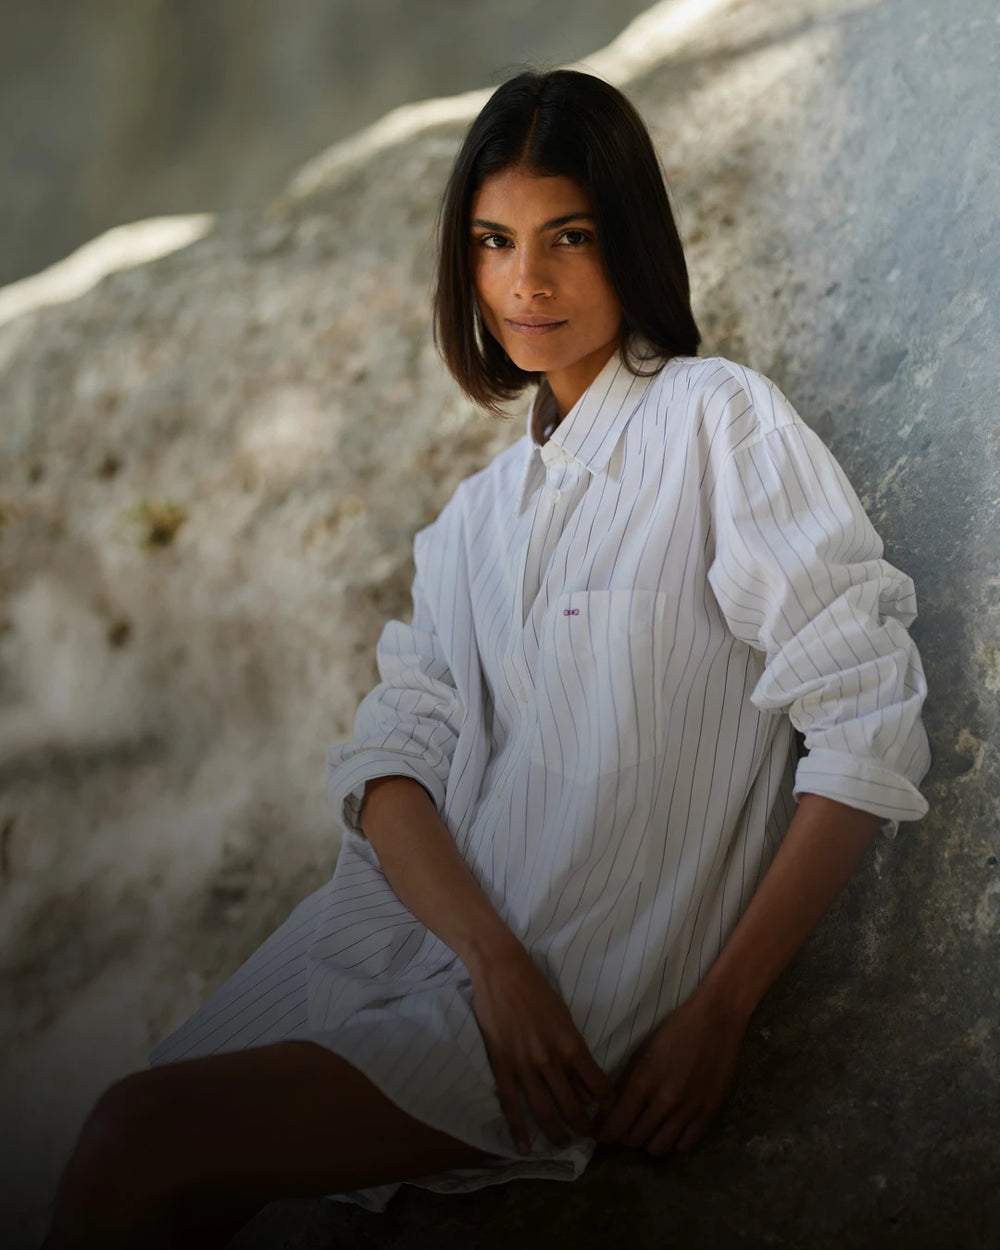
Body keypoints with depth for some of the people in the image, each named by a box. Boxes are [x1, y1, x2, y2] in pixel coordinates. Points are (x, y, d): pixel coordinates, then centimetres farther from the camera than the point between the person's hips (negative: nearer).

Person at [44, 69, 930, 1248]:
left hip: (584, 982, -5)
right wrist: (492, 959, -16)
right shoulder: (478, 510, 17)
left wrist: (716, 1014, -11)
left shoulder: (717, 421, -3)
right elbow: (392, 754, 4)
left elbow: (865, 729, -10)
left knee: (138, 1140, -19)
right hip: (409, 921, 5)